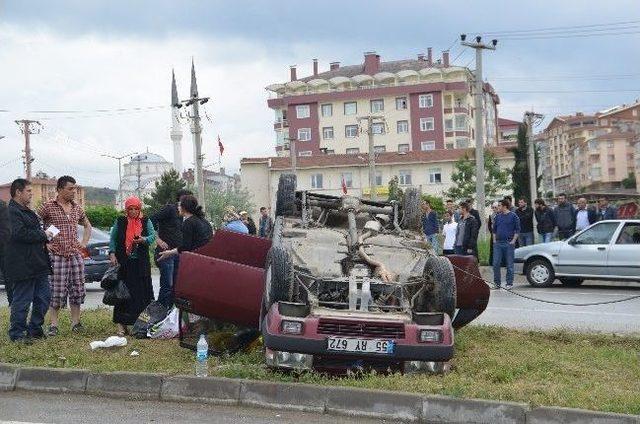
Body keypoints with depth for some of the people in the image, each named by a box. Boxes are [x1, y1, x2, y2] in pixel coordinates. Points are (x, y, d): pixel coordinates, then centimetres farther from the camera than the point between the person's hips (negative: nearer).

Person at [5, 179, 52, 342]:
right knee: (22, 301, -3)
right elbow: (19, 233, -26)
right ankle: (17, 333, 7)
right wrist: (43, 234, -14)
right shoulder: (12, 211, -14)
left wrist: (45, 236, 10)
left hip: (37, 264, 10)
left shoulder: (27, 211, 19)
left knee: (44, 296, 11)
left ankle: (35, 329, 22)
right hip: (22, 266, -10)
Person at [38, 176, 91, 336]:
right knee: (56, 292, -4)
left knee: (77, 290, 6)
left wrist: (84, 243, 14)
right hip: (56, 255, -5)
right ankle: (53, 325, 3)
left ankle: (76, 322, 14)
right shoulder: (48, 206, -4)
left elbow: (87, 226, 26)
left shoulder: (77, 208, 11)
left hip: (76, 255, 5)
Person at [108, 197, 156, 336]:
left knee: (142, 292, -2)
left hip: (141, 263, 1)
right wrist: (112, 254, -8)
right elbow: (112, 239, 5)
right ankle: (121, 325, -3)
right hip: (123, 263, -1)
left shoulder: (146, 221, 9)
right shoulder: (120, 222, 7)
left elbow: (153, 235, 0)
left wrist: (144, 240, -21)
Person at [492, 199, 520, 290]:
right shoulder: (497, 216, 13)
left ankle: (509, 283, 8)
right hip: (498, 243, 4)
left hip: (509, 243, -4)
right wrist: (494, 240, 9)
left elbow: (517, 229, -1)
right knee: (496, 263, 0)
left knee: (509, 264, 1)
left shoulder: (513, 216, 0)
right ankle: (497, 282, 8)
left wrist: (513, 241, -9)